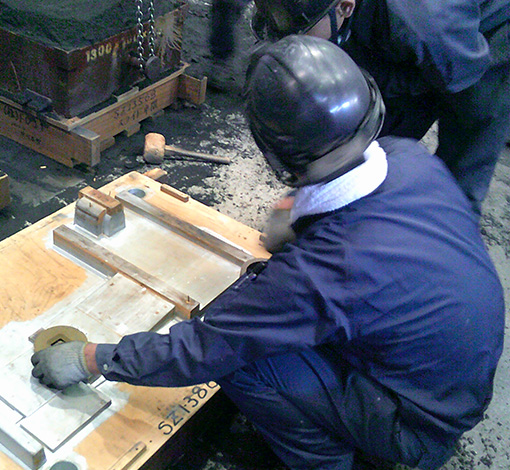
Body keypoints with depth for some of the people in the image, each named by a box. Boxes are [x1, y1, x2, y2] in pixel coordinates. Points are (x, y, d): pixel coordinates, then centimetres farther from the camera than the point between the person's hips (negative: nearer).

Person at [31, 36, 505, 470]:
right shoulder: (412, 158, -17)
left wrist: (88, 359, -11)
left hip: (424, 426, -7)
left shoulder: (319, 272, -36)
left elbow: (201, 349, -24)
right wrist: (299, 210, 12)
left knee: (238, 352, -18)